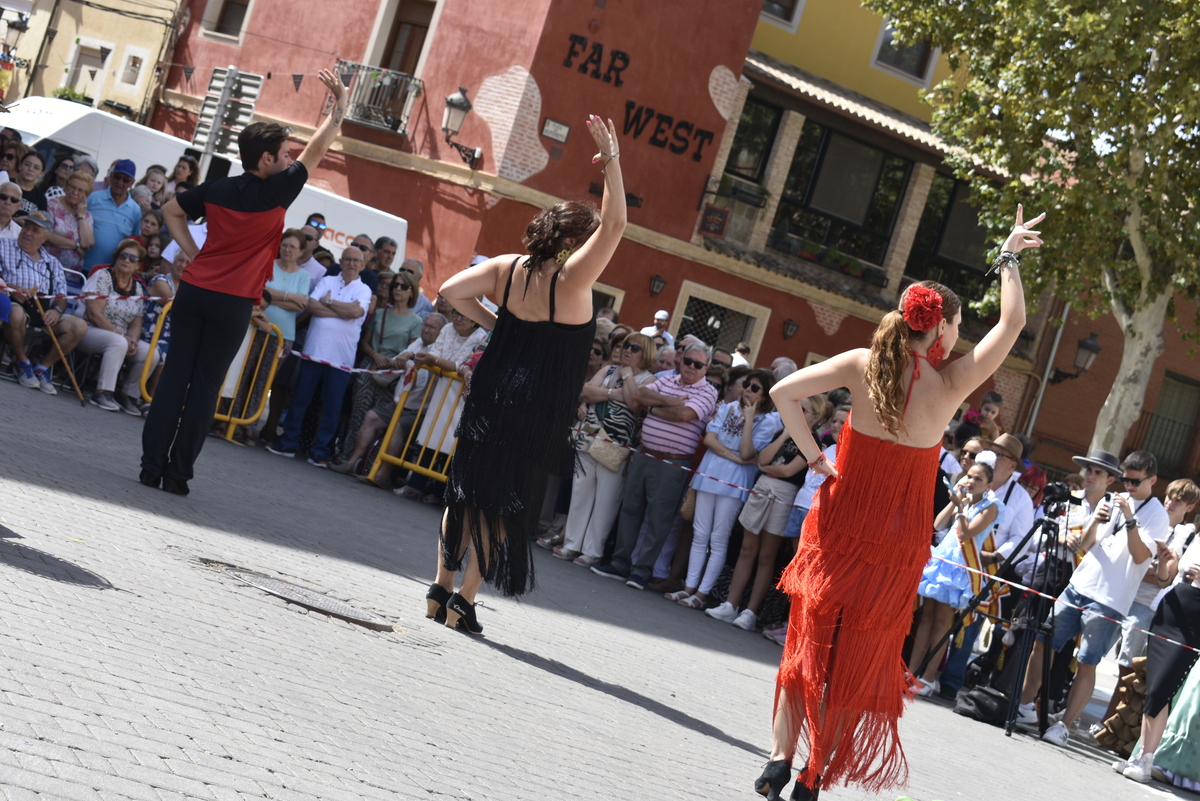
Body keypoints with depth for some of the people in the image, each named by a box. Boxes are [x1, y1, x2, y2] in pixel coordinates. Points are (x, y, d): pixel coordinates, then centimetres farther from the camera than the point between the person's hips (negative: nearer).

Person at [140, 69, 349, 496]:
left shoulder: (216, 188, 6)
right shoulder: (274, 193, -9)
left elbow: (172, 210, 19)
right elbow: (315, 152, -3)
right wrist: (339, 106, 3)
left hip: (194, 289, 5)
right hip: (233, 302, -5)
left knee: (175, 376, 6)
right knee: (205, 386, 2)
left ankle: (152, 465, 4)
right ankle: (177, 471, 2)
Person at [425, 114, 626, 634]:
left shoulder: (507, 268, 2)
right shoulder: (571, 278, -14)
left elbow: (451, 291, 1)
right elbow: (614, 224, -20)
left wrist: (493, 323, 9)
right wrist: (611, 161, -18)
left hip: (490, 397, 5)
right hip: (538, 413, -5)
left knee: (467, 490, 15)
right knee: (506, 506, 4)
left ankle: (441, 589, 18)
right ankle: (464, 600, 2)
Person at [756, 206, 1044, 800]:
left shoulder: (863, 364, -6)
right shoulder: (949, 385, -10)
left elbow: (783, 392, -12)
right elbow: (1012, 323, 1)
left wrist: (816, 460, -5)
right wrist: (1009, 258, 12)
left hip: (838, 527, 1)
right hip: (897, 543, -1)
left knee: (809, 641, 14)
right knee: (858, 659, 10)